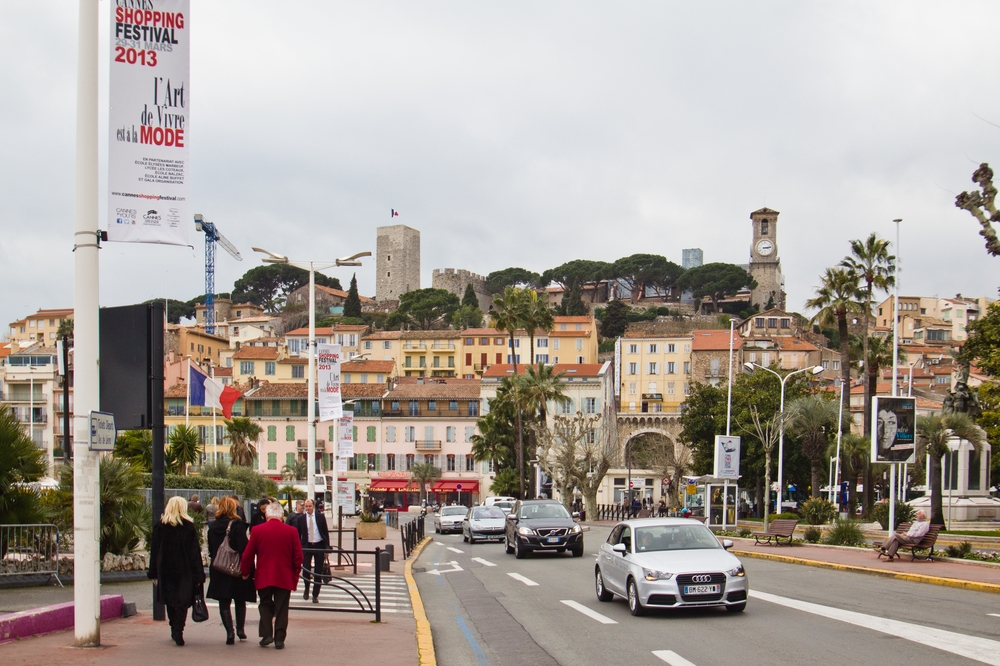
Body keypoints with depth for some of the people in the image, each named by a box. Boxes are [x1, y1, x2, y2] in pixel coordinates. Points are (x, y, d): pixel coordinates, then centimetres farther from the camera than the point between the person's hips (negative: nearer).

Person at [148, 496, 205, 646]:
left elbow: (154, 550, 3)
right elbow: (195, 551, -7)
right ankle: (178, 631, -13)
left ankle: (174, 630, 25)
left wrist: (153, 573, 9)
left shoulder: (160, 526, 0)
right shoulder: (188, 526, -6)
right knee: (182, 601, -1)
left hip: (165, 570, 3)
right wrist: (198, 575, -4)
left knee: (170, 600, 17)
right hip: (184, 570, -3)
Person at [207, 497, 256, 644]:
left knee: (224, 602, 3)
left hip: (218, 570, 3)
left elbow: (210, 549, 9)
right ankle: (240, 629, 20)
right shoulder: (238, 525, -12)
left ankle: (230, 631, -9)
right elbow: (243, 548, -16)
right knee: (240, 601, 15)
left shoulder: (213, 526, 3)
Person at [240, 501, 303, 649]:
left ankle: (266, 633, 2)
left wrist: (245, 572, 14)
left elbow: (248, 554, -1)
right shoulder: (291, 531, -4)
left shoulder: (257, 530, -5)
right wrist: (295, 575, 10)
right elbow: (298, 556, -2)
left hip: (263, 577, 0)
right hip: (285, 578, 0)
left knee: (265, 605, 15)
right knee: (281, 608, 6)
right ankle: (279, 638, 2)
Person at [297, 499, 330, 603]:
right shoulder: (301, 519, 1)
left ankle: (315, 595, 12)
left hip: (319, 545, 0)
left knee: (318, 572, 3)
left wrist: (327, 548, -1)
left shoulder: (320, 517, 1)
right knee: (306, 569, -12)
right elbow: (298, 535, 6)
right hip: (307, 546, 0)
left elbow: (326, 532, 3)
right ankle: (307, 588, 17)